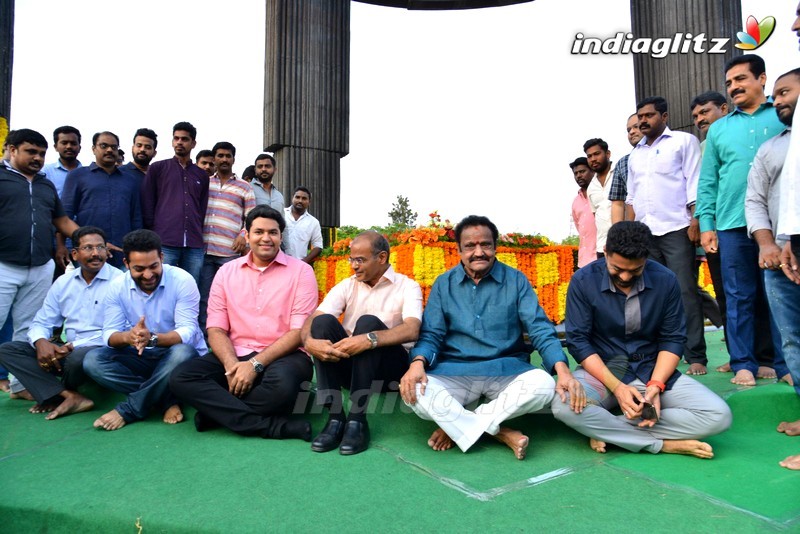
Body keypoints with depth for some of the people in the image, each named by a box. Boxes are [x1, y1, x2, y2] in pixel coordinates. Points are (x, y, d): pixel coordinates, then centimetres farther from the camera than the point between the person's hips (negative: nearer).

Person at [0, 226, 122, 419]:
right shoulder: (63, 282, 9)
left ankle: (53, 395, 0)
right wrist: (41, 342, -14)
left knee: (78, 357, -38)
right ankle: (70, 397, -23)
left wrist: (75, 345, -22)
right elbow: (41, 323, 10)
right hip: (68, 351, 7)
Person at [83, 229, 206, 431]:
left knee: (181, 353, -38)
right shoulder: (118, 287, -4)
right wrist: (127, 337, -34)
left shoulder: (182, 281, -16)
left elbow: (187, 331, -22)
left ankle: (127, 411, -20)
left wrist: (152, 338, -42)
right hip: (141, 358, 4)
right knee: (92, 360, -19)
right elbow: (109, 335, -9)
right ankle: (167, 401, -24)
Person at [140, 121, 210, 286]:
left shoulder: (202, 176, 19)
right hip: (164, 243, -3)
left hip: (194, 247, 3)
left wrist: (197, 233, 9)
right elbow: (147, 205, 7)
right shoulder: (157, 168, 10)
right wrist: (153, 234, 1)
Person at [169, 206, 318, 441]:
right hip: (235, 355, 4)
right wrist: (232, 365, -16)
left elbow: (299, 331, -8)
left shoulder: (301, 271, -1)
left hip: (283, 355, -4)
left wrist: (255, 364, -18)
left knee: (281, 383, -38)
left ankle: (216, 412, -11)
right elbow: (216, 329, 5)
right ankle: (274, 426, -26)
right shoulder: (226, 272, 10)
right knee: (181, 377, -21)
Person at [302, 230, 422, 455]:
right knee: (323, 321, -21)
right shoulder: (346, 286, 8)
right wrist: (309, 342, -32)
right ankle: (335, 418, -26)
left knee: (368, 323, -29)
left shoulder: (407, 287, -3)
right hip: (348, 363, 4)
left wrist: (369, 340, -38)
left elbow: (412, 330, -23)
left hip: (390, 368, -3)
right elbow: (313, 320, -8)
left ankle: (357, 420, -30)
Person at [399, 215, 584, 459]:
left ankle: (455, 426, -18)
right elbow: (431, 334, 3)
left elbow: (539, 328, -2)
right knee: (413, 391, -29)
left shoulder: (516, 280, 3)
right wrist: (417, 363, -20)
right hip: (454, 371, 0)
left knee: (543, 385, -31)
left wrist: (563, 370, -19)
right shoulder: (443, 284, 6)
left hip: (506, 370, 0)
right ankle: (502, 433, -20)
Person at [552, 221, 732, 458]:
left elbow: (673, 339, 1)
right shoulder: (583, 281, -9)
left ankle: (606, 429, -18)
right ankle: (664, 444, -19)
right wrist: (616, 387, -20)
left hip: (653, 370, 3)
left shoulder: (666, 280, -4)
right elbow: (578, 341, -10)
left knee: (719, 416, -20)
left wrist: (655, 386, -15)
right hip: (602, 370, -2)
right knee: (564, 407, -34)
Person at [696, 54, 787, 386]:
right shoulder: (718, 129, 16)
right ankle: (744, 363, 12)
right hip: (733, 225, 2)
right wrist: (706, 224, 3)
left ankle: (785, 363, 12)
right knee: (739, 297, 4)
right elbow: (707, 182, 12)